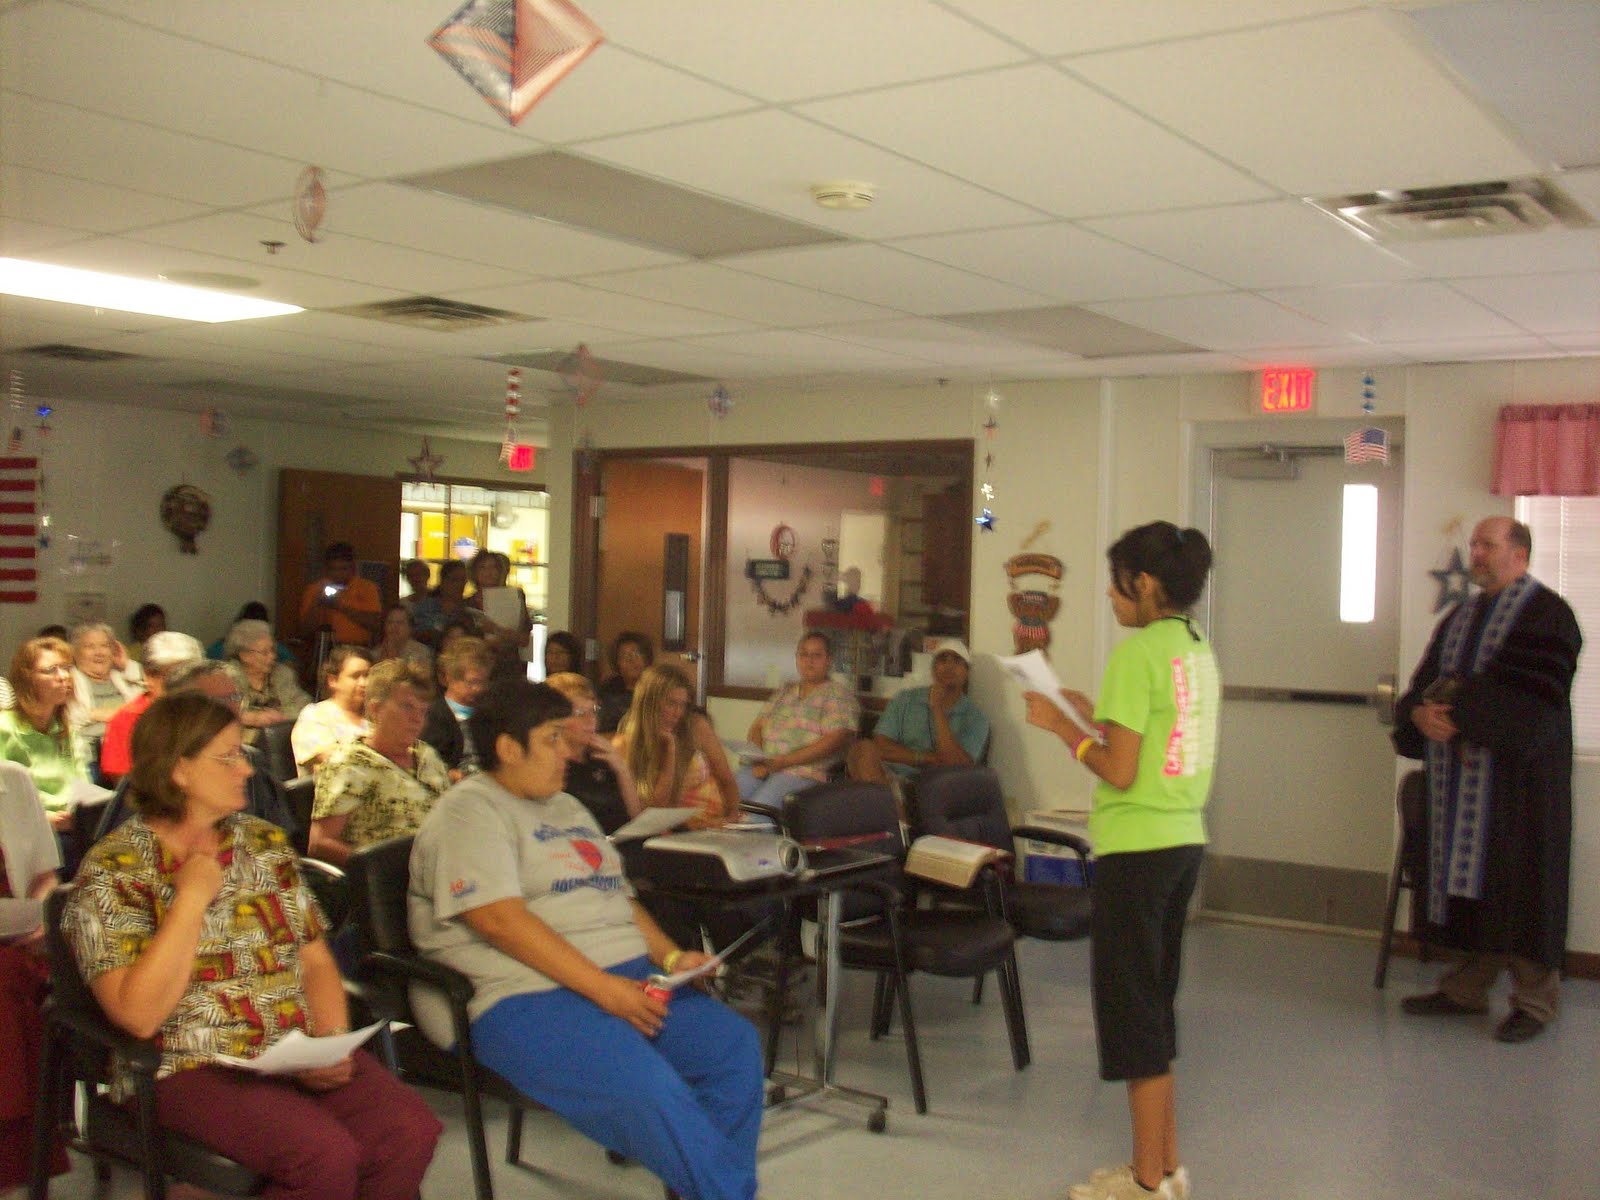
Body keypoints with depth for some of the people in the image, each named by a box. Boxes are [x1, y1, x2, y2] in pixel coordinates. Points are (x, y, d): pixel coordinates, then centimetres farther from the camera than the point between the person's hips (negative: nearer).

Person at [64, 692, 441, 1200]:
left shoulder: (268, 844, 13)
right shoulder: (112, 872, -4)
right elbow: (138, 1015, -16)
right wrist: (192, 899, -15)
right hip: (190, 1071, -5)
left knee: (412, 1131, -21)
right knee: (328, 1155, -30)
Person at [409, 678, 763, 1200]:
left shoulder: (567, 807, 23)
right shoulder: (469, 812, -5)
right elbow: (501, 920, -17)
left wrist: (670, 956, 5)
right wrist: (603, 989, -21)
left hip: (625, 977, 9)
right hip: (520, 999, -8)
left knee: (735, 1044, -12)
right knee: (645, 1083, -31)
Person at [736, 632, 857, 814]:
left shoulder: (838, 695, 4)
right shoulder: (784, 692, 24)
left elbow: (834, 741, -9)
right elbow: (757, 727, 20)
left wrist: (781, 762, -13)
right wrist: (757, 759, -4)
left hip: (804, 773, -5)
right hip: (762, 767, 5)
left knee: (756, 810, -30)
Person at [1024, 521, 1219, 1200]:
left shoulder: (1137, 653, -15)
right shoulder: (1200, 651, 10)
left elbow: (1120, 772, -18)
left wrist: (1062, 727, -5)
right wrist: (1097, 716, 16)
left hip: (1137, 846, -9)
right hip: (1184, 839, 9)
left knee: (1132, 1004, 2)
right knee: (1155, 1004, 18)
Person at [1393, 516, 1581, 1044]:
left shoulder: (1546, 614, -6)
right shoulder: (1461, 617, 17)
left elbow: (1529, 693, -18)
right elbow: (1426, 682, 11)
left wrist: (1458, 713, -19)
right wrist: (1421, 713, -11)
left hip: (1518, 772, -7)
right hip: (1461, 775, 7)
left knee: (1517, 880, -3)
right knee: (1466, 877, 8)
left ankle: (1534, 999, 7)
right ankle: (1467, 986, 16)